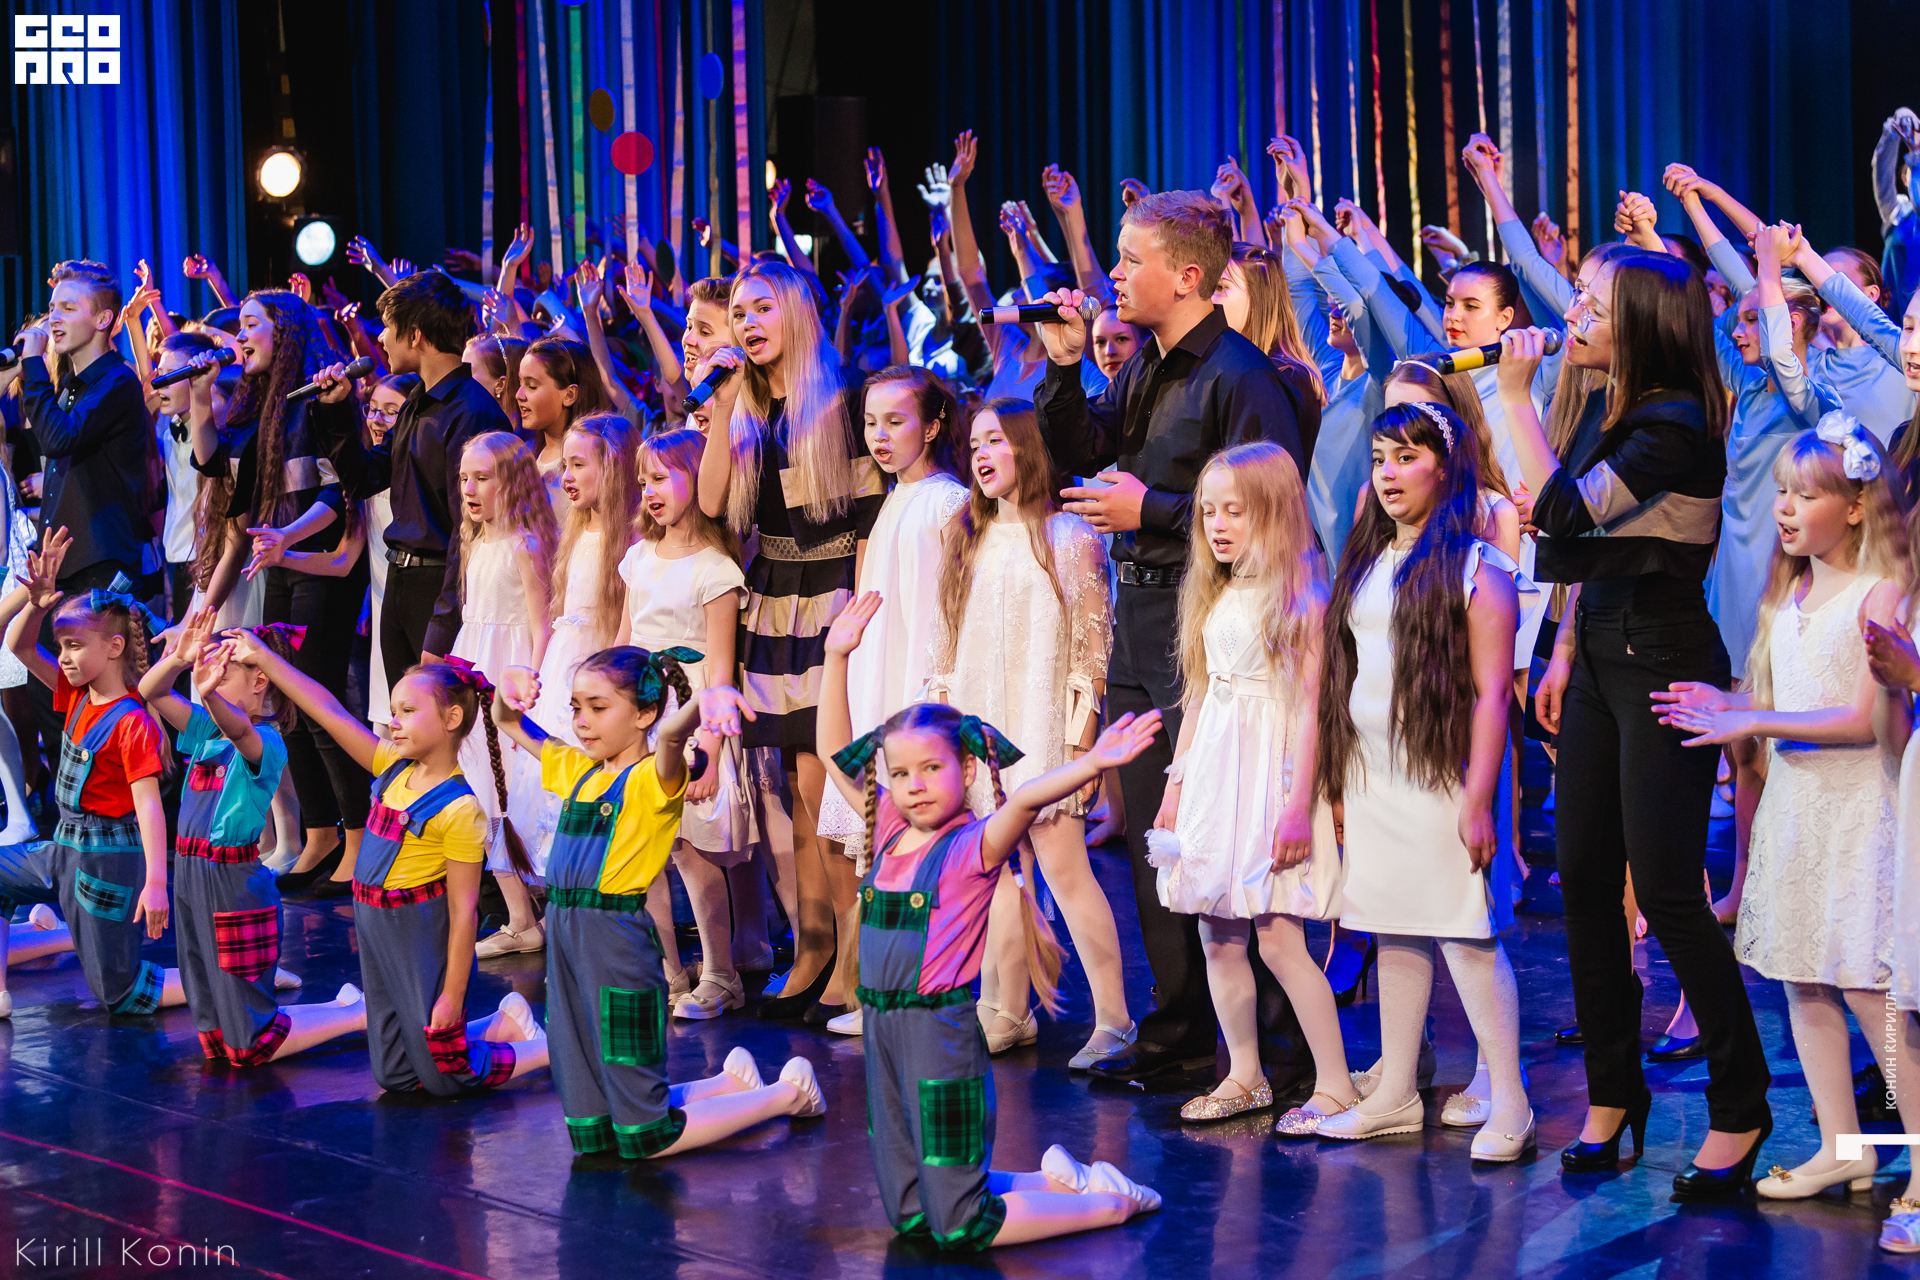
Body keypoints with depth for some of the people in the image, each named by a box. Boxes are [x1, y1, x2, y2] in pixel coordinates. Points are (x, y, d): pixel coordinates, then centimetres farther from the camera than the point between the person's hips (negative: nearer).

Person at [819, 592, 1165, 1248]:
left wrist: (1090, 764, -49)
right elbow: (835, 752, 11)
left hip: (944, 1034, -7)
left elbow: (1026, 797, -32)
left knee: (960, 1227, -2)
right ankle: (1054, 1180, 30)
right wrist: (836, 658, 5)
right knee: (908, 1213, 15)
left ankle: (1111, 1202, 16)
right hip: (884, 1030, 7)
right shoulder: (890, 831, 6)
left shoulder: (975, 845, -12)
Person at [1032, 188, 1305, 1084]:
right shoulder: (1144, 366, 13)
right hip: (1138, 617, 9)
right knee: (1148, 833, 14)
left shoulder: (1238, 377, -14)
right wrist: (1064, 367, 1)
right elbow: (1077, 454, 13)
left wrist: (1153, 511, -17)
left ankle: (1272, 1043, 5)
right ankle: (1179, 1027, 27)